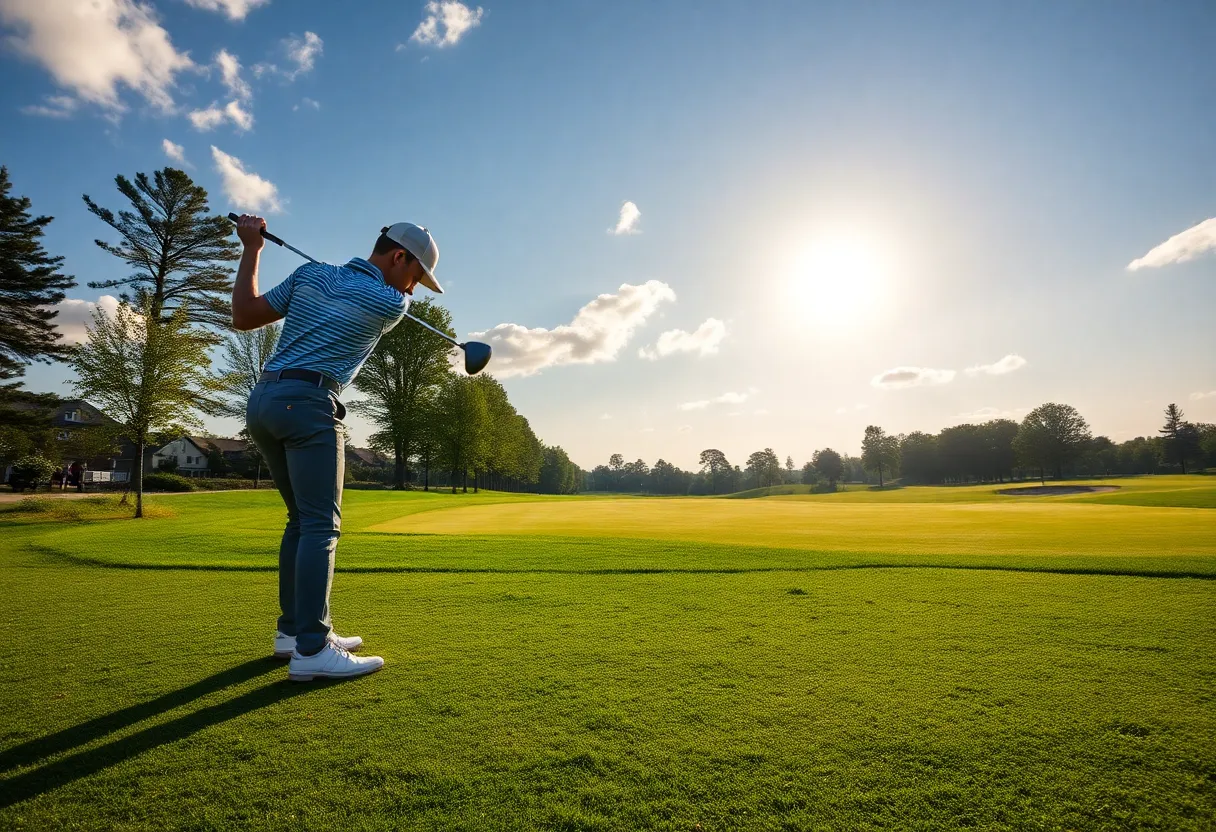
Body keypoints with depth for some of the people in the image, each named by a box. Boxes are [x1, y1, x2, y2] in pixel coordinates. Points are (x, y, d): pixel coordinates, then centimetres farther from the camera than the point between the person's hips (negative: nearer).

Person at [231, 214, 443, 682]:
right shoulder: (392, 304, -3)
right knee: (321, 524, -9)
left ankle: (294, 629, 20)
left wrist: (251, 250, 24)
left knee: (302, 517, 14)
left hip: (262, 400, 8)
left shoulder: (310, 273, 14)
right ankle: (311, 650, -14)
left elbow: (243, 317, 16)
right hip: (308, 403, -8)